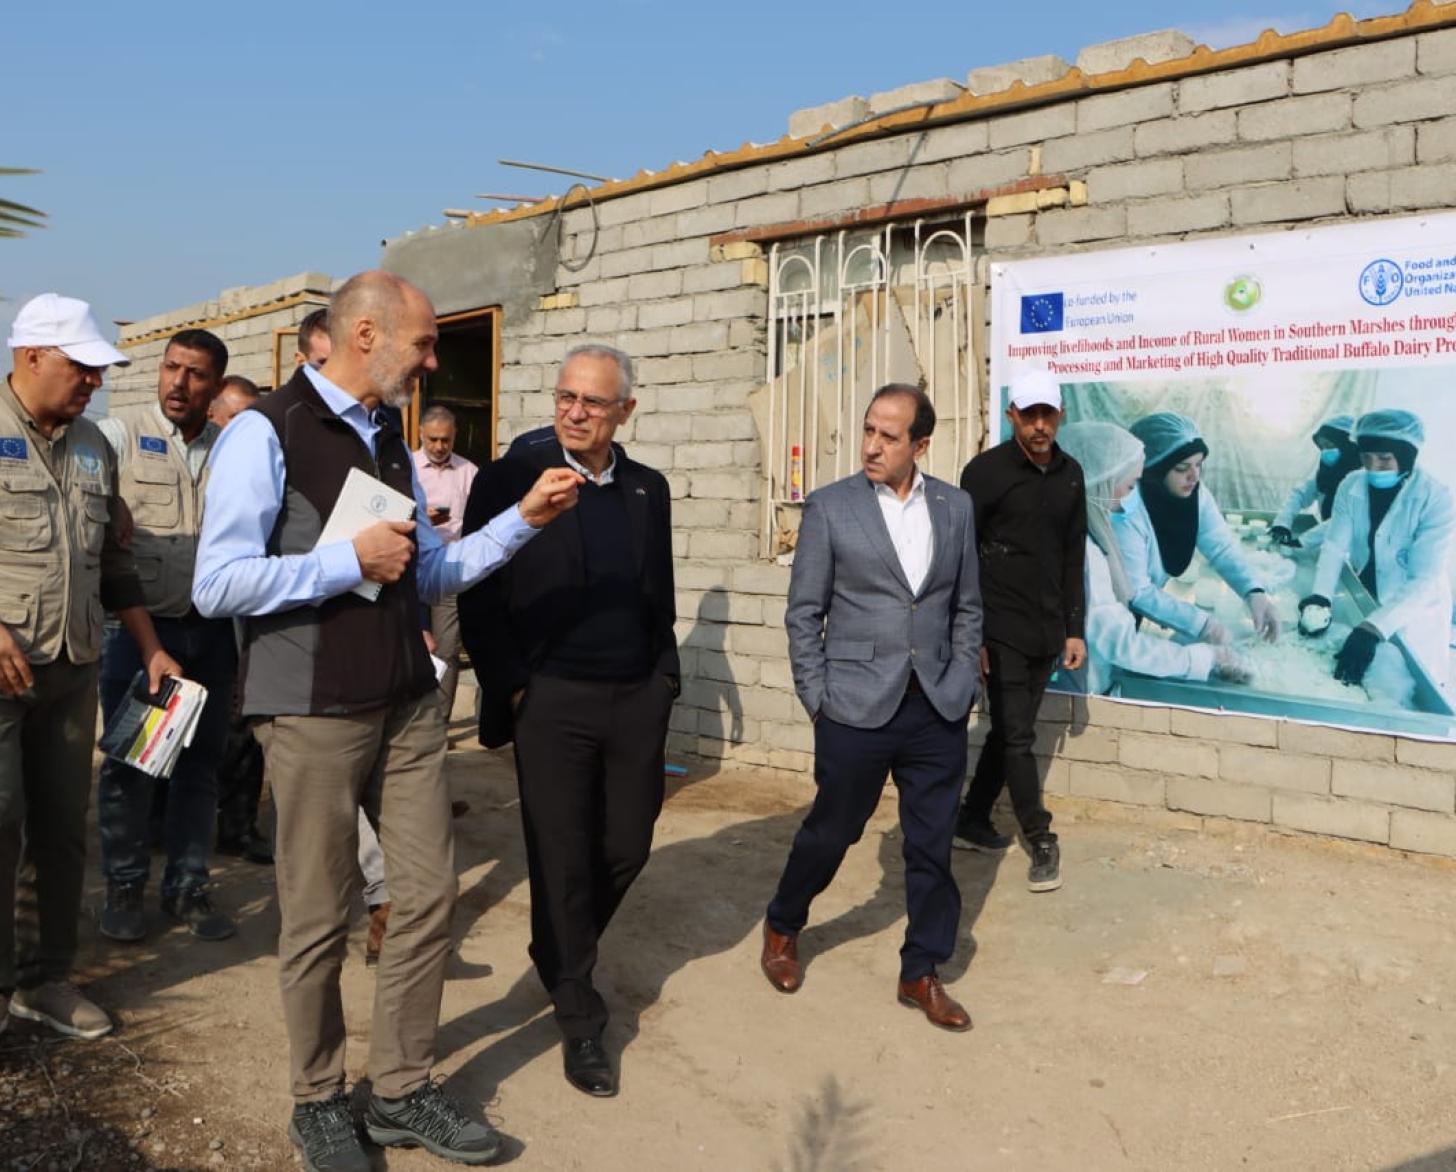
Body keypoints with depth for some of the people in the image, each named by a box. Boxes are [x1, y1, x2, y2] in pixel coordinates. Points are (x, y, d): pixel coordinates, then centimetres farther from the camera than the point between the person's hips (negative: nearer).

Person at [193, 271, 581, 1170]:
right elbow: (219, 584, -17)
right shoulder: (269, 432, -11)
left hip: (408, 705, 7)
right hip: (315, 714, -7)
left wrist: (522, 520, 6)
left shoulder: (392, 445, 12)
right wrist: (352, 561, -17)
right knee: (320, 919, 7)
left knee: (431, 895, 8)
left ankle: (404, 1094, 25)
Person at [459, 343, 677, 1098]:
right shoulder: (508, 479, -5)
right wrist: (512, 688, -10)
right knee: (562, 861, 4)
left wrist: (661, 680, 7)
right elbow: (478, 598, -6)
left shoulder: (647, 489, 8)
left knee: (627, 848, 10)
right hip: (551, 702, -4)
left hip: (636, 700, 4)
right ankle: (579, 1020, 20)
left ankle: (563, 956, 39)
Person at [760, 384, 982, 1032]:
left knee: (932, 846, 8)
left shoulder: (955, 506, 5)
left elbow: (967, 606, 12)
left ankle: (921, 973, 26)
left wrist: (962, 682, 6)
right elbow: (803, 614, -2)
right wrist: (817, 700, -4)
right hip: (857, 709, -3)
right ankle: (781, 928, 36)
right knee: (831, 830, 10)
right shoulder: (829, 506, -4)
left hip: (939, 711, 3)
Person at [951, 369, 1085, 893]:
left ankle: (972, 821, 26)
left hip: (1046, 631, 6)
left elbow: (1073, 556, 14)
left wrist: (1074, 629, 11)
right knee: (1016, 736, -3)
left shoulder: (1069, 475, 8)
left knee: (1010, 731, 12)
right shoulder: (986, 471, -9)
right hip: (1001, 630, -5)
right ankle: (1042, 841, 8)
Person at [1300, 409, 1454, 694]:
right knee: (1356, 685, 13)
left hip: (1413, 614, -3)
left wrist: (1373, 629, -42)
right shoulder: (1351, 486, -9)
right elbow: (1335, 545, -13)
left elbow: (1424, 581, -29)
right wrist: (1320, 597, -33)